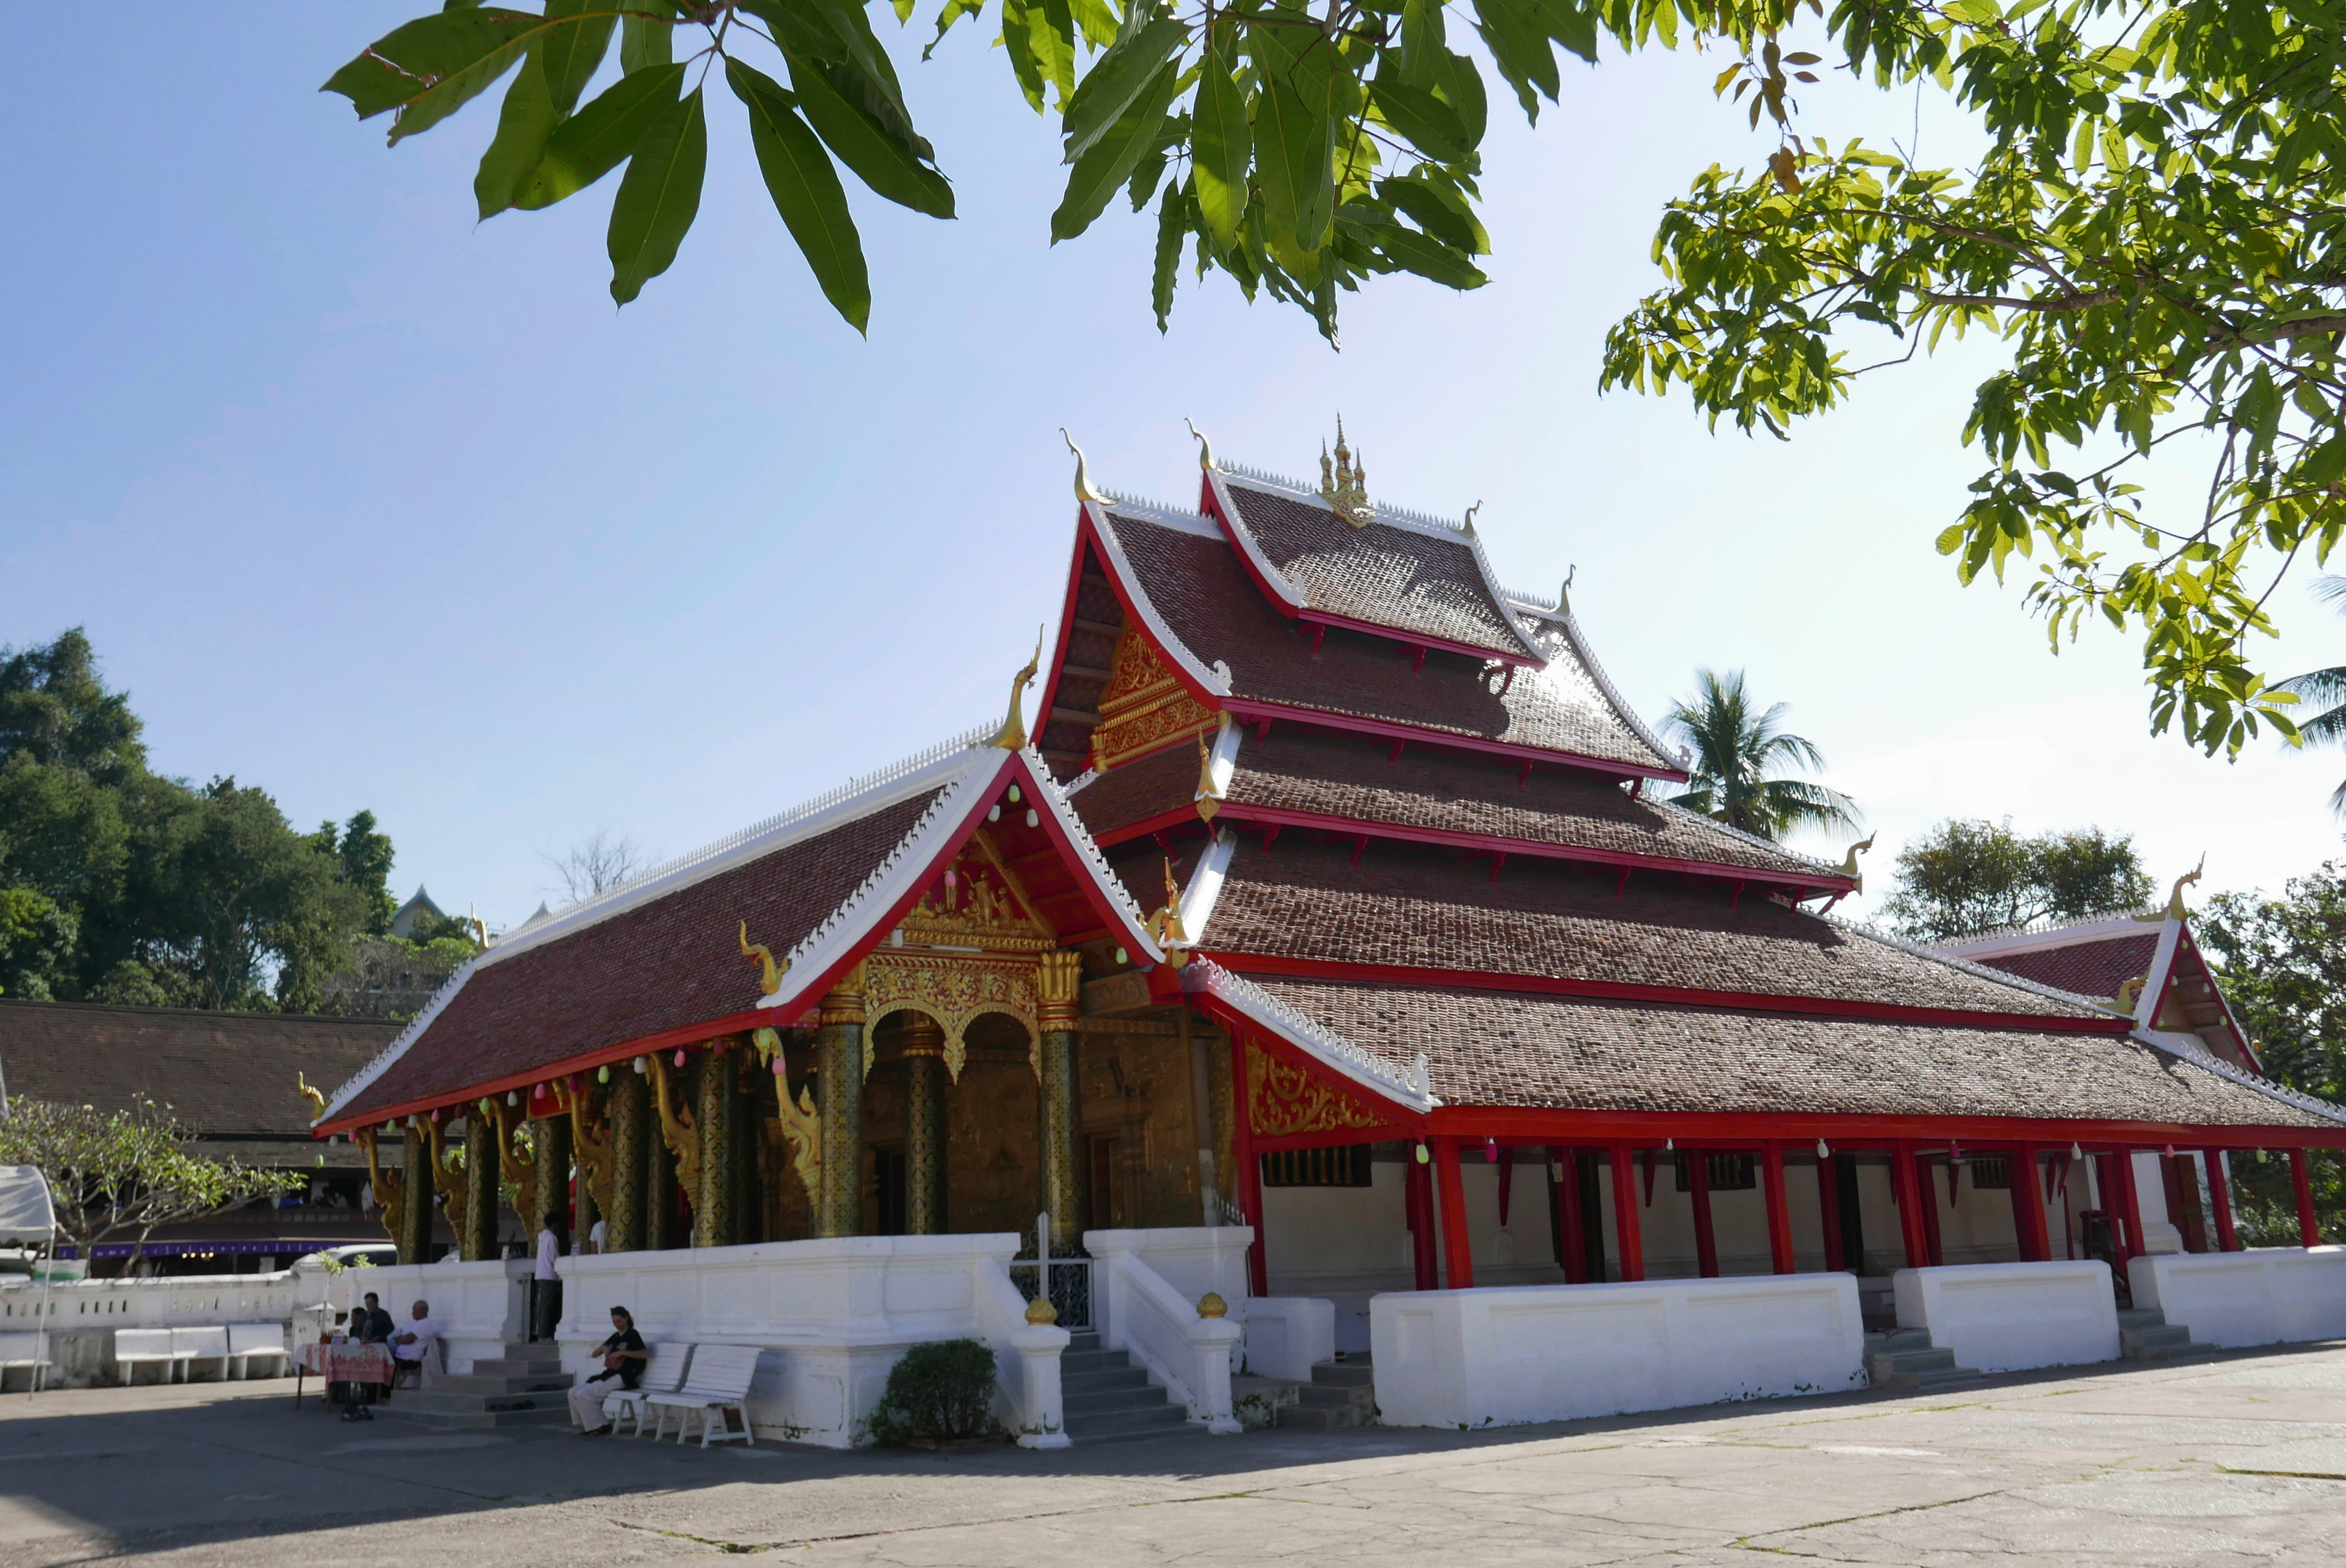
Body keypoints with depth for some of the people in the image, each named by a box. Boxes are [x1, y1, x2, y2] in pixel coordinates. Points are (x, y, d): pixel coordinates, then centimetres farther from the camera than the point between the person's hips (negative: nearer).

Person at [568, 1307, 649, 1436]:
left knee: (584, 1394, -21)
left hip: (622, 1377, -9)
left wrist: (622, 1353, -21)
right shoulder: (616, 1337, 19)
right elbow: (594, 1354, 25)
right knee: (574, 1393, -3)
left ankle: (600, 1426, -7)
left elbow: (645, 1354, -19)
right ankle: (589, 1425, 7)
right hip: (609, 1374, 9)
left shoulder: (632, 1335, -3)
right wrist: (603, 1348, 2)